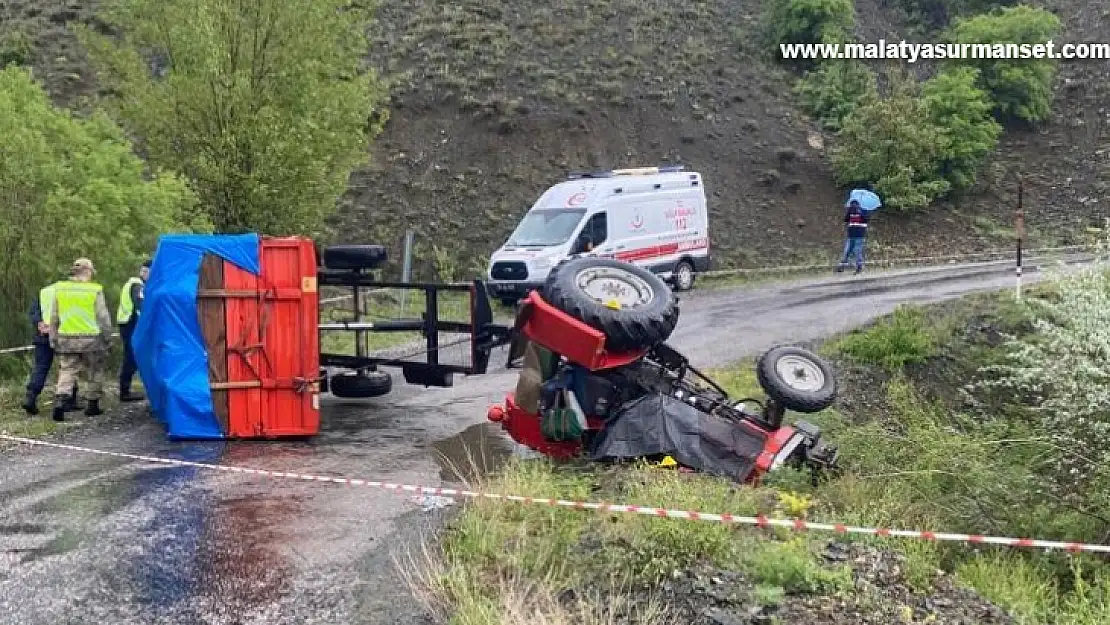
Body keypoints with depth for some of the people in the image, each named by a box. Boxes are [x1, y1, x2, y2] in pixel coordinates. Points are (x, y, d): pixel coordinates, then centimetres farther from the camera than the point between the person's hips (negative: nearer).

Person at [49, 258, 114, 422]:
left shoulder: (59, 289, 4)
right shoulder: (95, 290, -7)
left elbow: (54, 318, 8)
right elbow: (103, 317, -5)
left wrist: (53, 339, 16)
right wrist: (107, 338, 7)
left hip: (66, 339, 3)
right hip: (91, 338, -3)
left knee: (67, 371, 6)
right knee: (94, 372, 12)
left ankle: (60, 401, -15)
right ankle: (92, 405, 18)